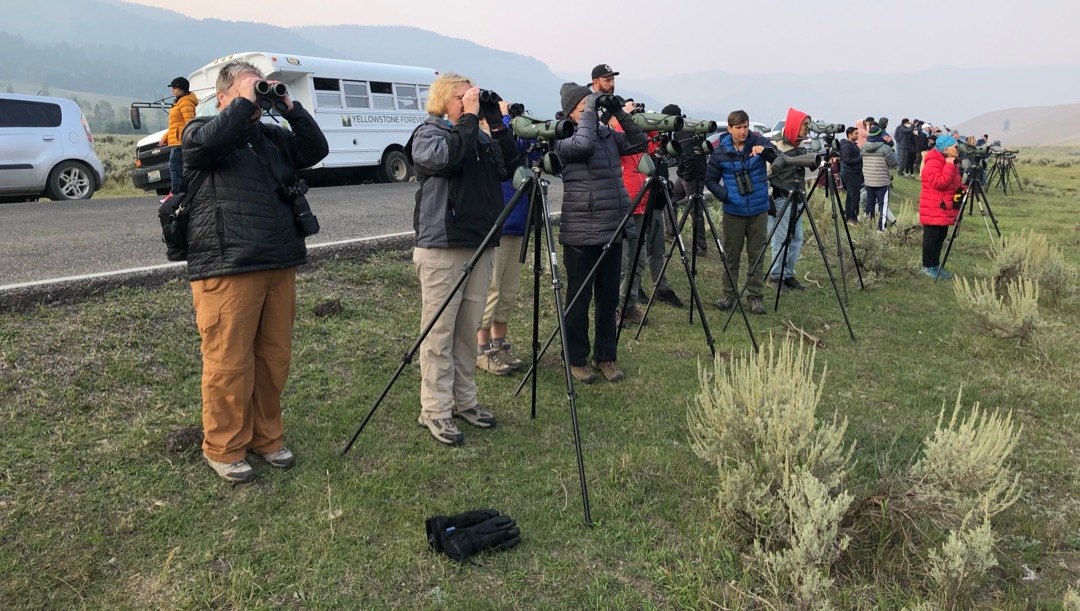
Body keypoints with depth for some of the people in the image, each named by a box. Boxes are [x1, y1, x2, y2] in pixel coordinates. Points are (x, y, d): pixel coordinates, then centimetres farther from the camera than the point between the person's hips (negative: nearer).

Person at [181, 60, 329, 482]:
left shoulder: (272, 136, 21)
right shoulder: (199, 133, 4)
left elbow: (316, 149, 11)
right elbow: (211, 139, -19)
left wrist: (289, 107, 4)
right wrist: (244, 101, -9)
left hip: (280, 265, 6)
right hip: (226, 270, -6)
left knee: (274, 358, 9)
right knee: (229, 362, -3)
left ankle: (267, 437, 24)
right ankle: (224, 448, 13)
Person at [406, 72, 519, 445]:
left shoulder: (479, 137, 17)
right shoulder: (427, 134, -1)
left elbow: (507, 167, 7)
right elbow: (446, 157, -21)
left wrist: (497, 124, 2)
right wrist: (469, 117, -14)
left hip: (480, 245, 6)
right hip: (441, 247, -6)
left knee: (469, 330, 11)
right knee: (439, 332, -3)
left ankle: (464, 400, 22)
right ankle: (435, 411, 4)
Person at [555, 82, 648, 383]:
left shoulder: (608, 134, 13)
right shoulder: (563, 140, -6)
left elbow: (640, 141, 13)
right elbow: (583, 145, -26)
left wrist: (619, 113, 3)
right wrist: (590, 111, -14)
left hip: (613, 230, 6)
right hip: (581, 233, -6)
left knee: (609, 297, 12)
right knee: (579, 298, 4)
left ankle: (606, 357, 24)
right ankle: (577, 359, 17)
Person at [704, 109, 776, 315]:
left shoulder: (758, 142, -3)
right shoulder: (720, 151, -3)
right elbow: (710, 179, 5)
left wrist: (765, 150, -32)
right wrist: (724, 195, -9)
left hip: (758, 210, 0)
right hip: (733, 211, 0)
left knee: (756, 255, 5)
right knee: (731, 255, 6)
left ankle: (755, 296, 13)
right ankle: (729, 294, 18)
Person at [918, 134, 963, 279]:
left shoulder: (950, 161, 15)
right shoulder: (933, 162, -16)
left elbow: (954, 184, 25)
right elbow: (939, 183, -26)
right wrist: (949, 166, -24)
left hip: (946, 208, 10)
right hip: (933, 209, -10)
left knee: (941, 236, 12)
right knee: (931, 237, -4)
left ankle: (935, 265, 21)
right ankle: (927, 266, 6)